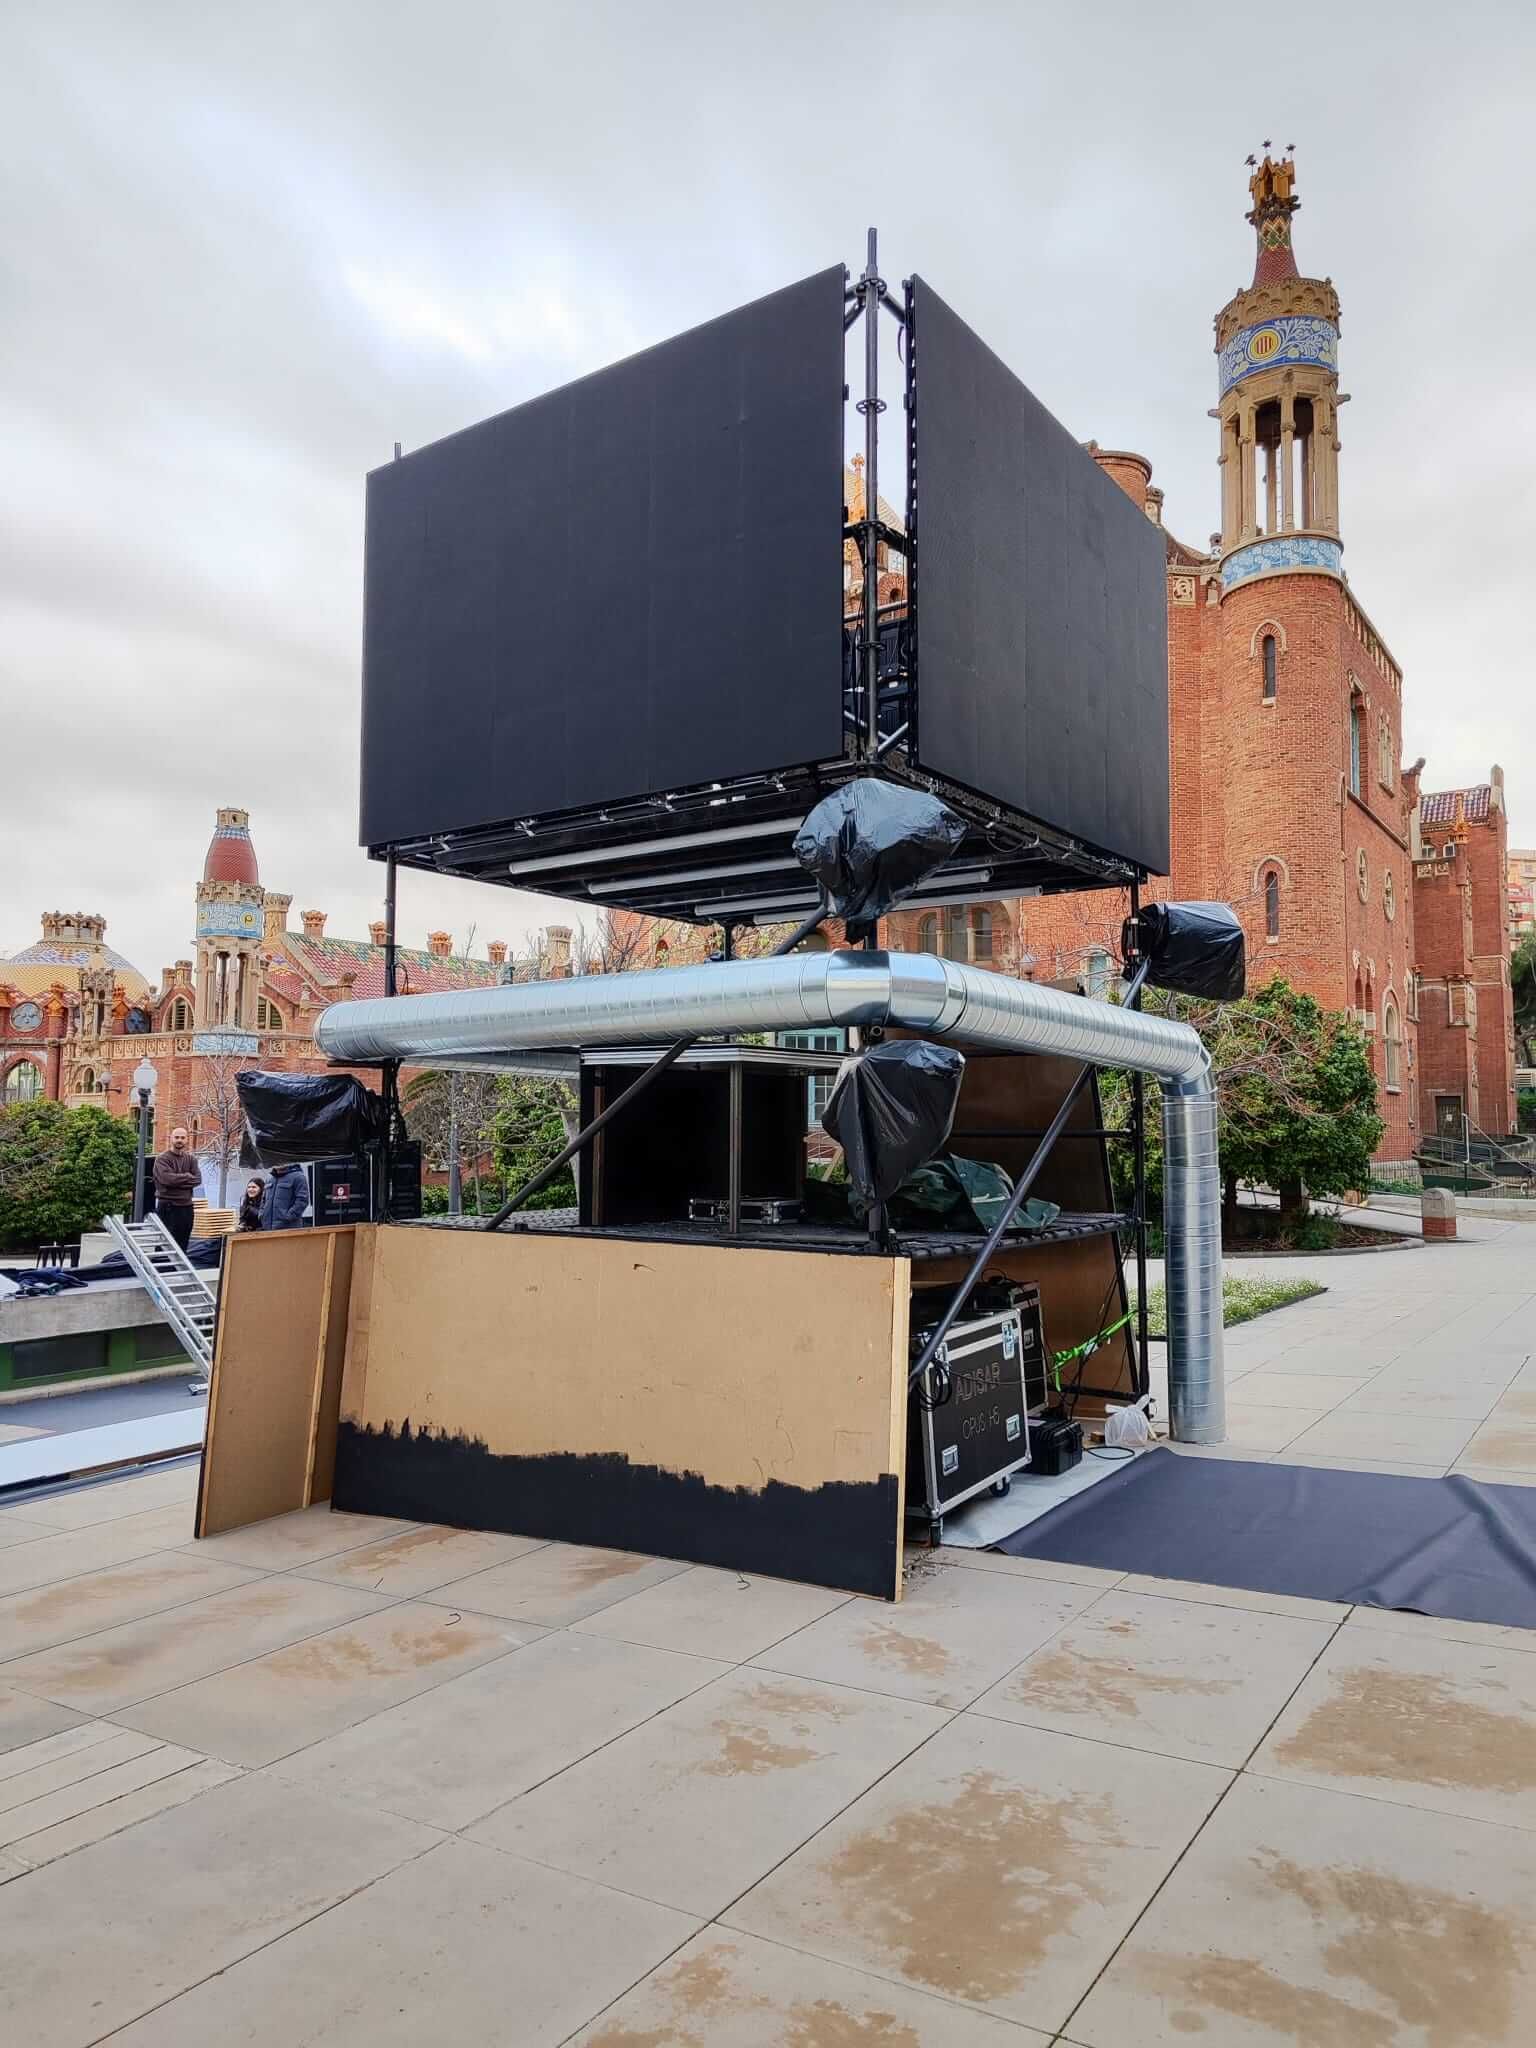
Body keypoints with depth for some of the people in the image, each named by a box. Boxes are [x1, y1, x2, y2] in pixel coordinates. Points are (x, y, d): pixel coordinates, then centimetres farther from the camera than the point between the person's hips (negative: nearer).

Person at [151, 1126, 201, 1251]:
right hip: (167, 1207, -5)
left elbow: (197, 1179, -1)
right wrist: (187, 1176, -7)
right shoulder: (163, 1159, -4)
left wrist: (177, 1180, -12)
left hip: (186, 1206, 5)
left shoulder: (190, 1159, 11)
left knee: (182, 1244, 10)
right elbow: (167, 1178, -19)